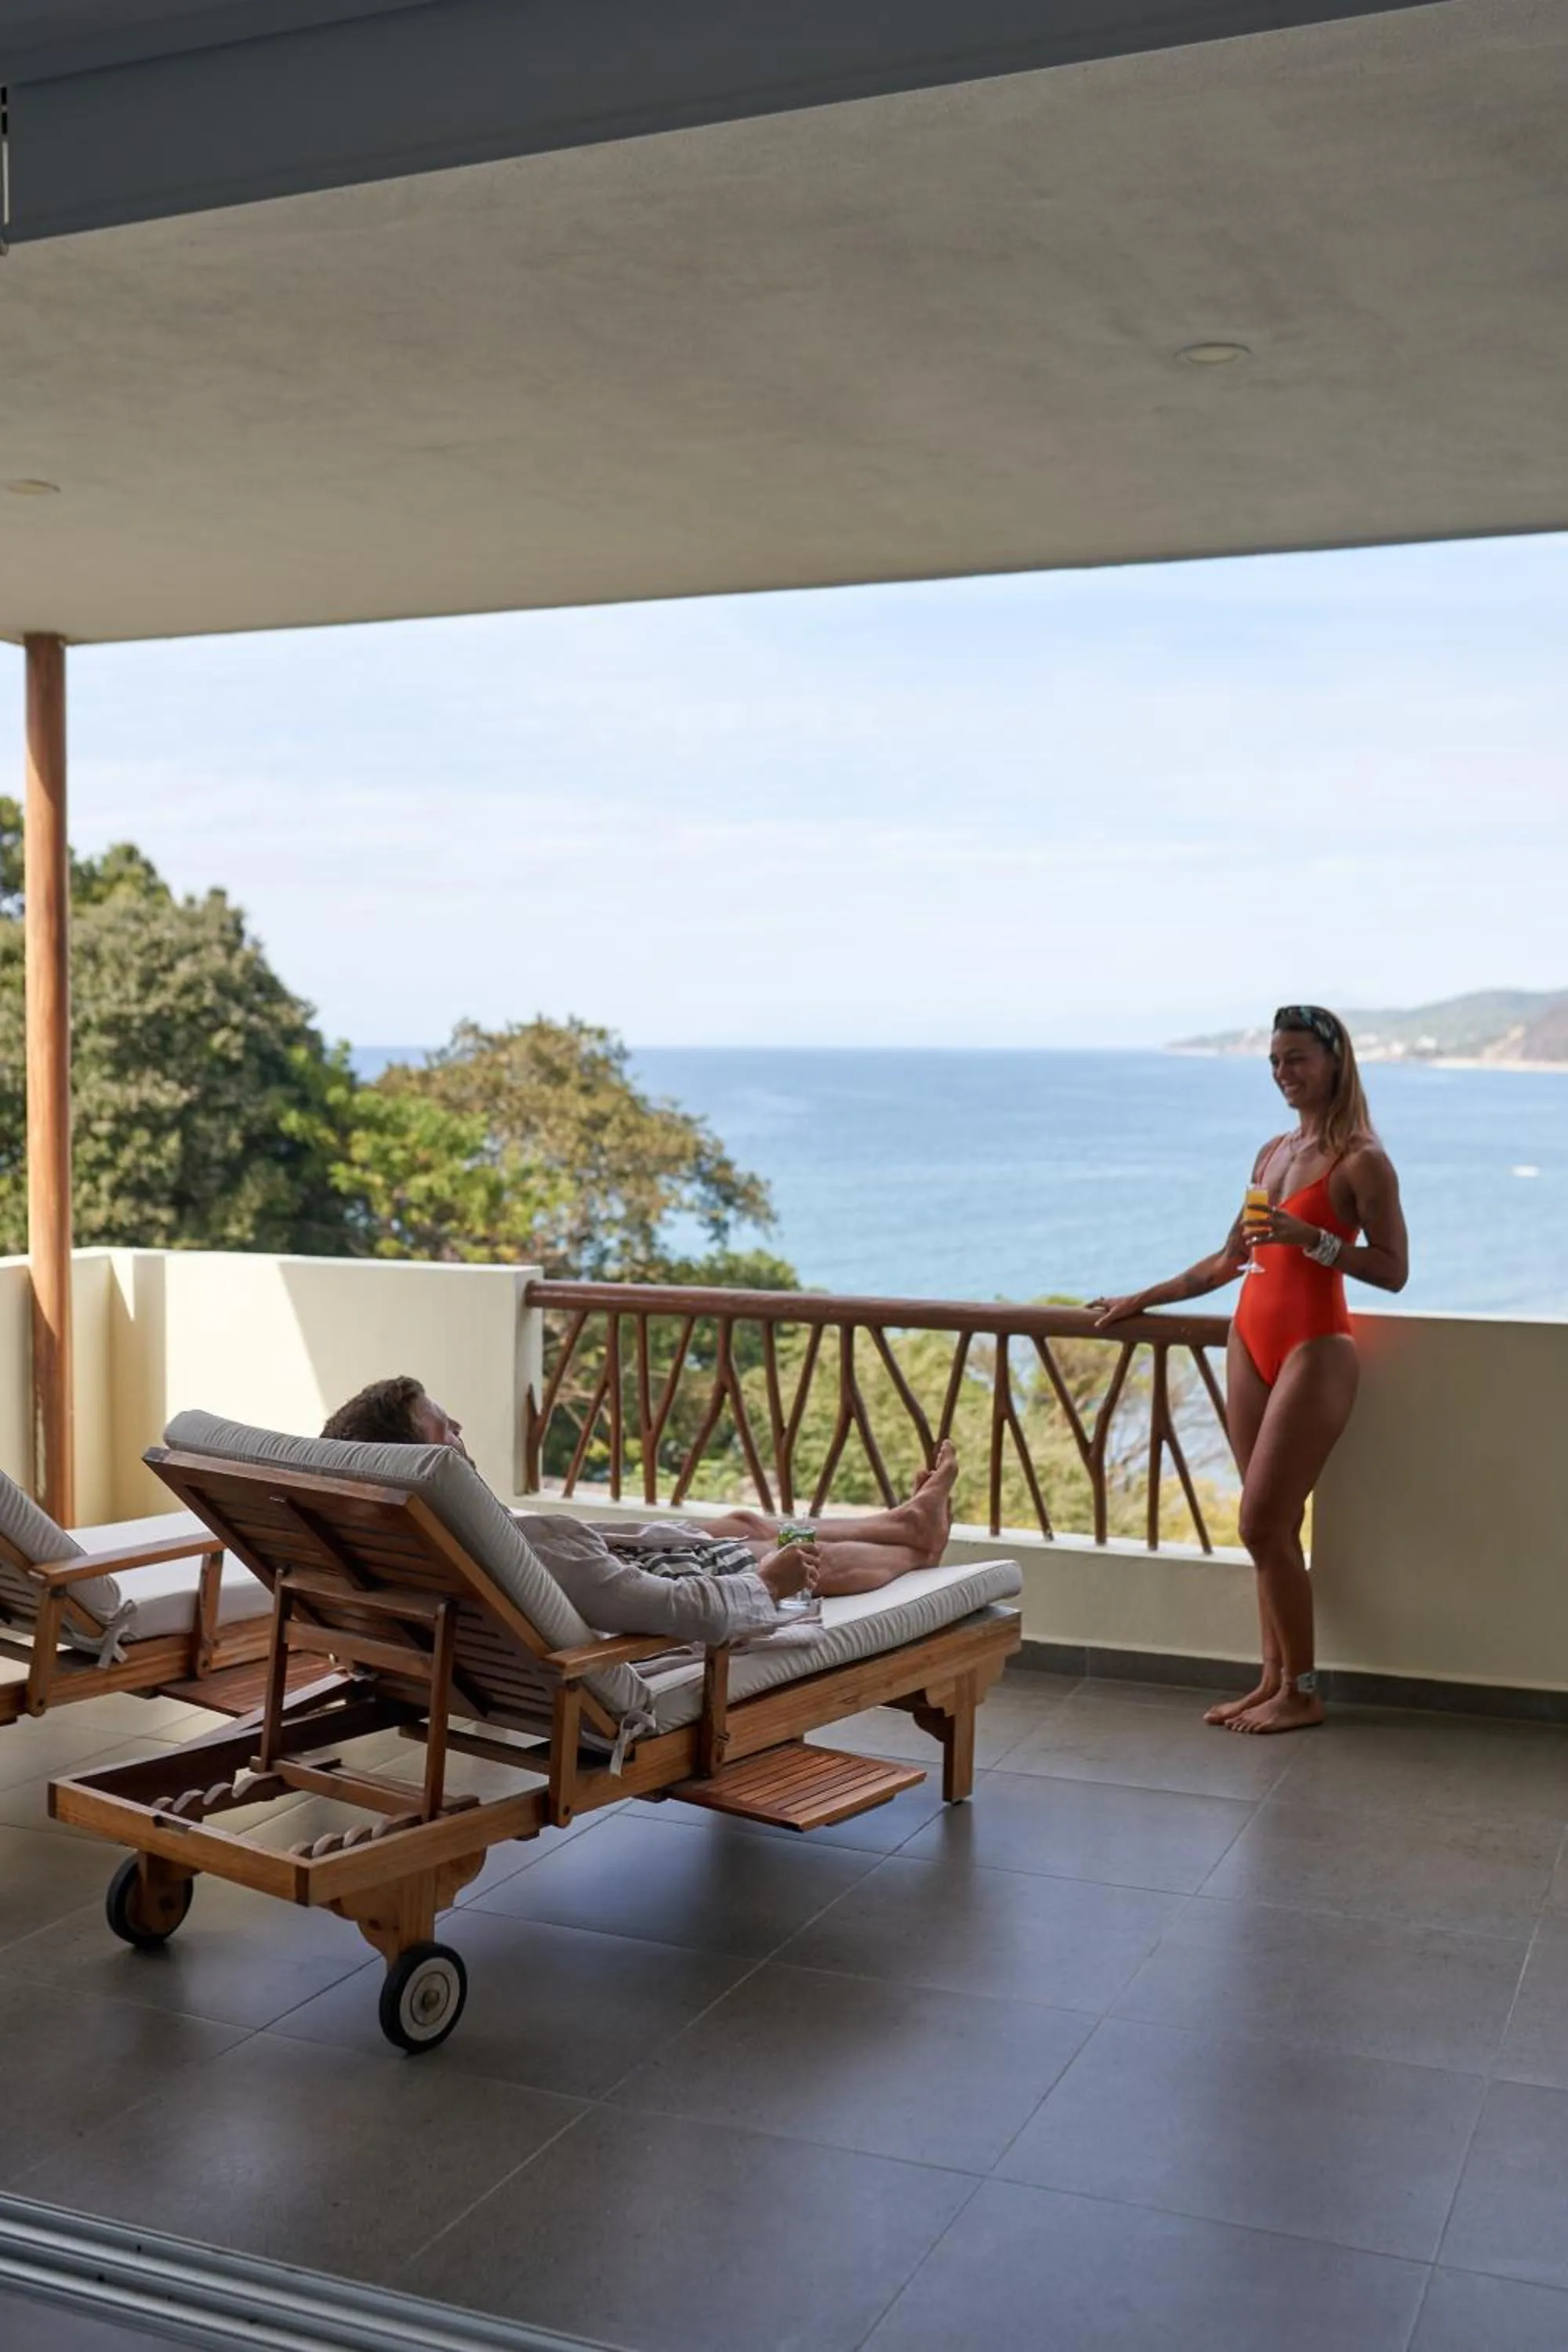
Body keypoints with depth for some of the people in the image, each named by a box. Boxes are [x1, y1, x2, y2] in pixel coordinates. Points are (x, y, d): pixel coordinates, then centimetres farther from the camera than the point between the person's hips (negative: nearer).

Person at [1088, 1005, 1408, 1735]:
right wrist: (1143, 1298, 24)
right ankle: (1273, 1680, 15)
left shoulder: (1361, 1160, -7)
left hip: (1313, 1349, -7)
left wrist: (1312, 1239, -23)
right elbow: (1231, 1258, 22)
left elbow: (1393, 1270, -11)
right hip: (1251, 1340, 7)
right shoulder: (1273, 1153, 14)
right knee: (1271, 1527, 8)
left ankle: (1301, 1693, 5)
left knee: (1265, 1525, -8)